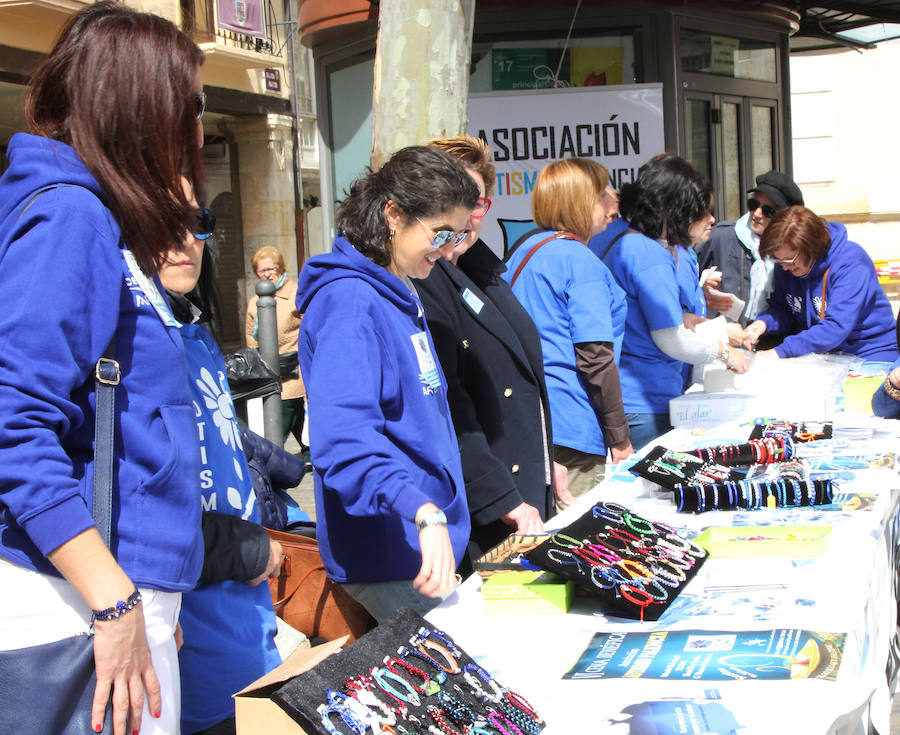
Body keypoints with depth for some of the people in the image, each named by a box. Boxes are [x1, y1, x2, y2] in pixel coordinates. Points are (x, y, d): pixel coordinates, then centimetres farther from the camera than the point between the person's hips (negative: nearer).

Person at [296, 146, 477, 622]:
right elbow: (344, 433, -33)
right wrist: (425, 512, -44)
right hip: (389, 554, -10)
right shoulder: (348, 301, -18)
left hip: (427, 543, 10)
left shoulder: (399, 296, 13)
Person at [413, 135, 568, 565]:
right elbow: (445, 410, -23)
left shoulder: (482, 271, 13)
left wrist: (545, 461, 23)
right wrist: (504, 500, -22)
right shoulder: (418, 287, -17)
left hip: (527, 494, 9)